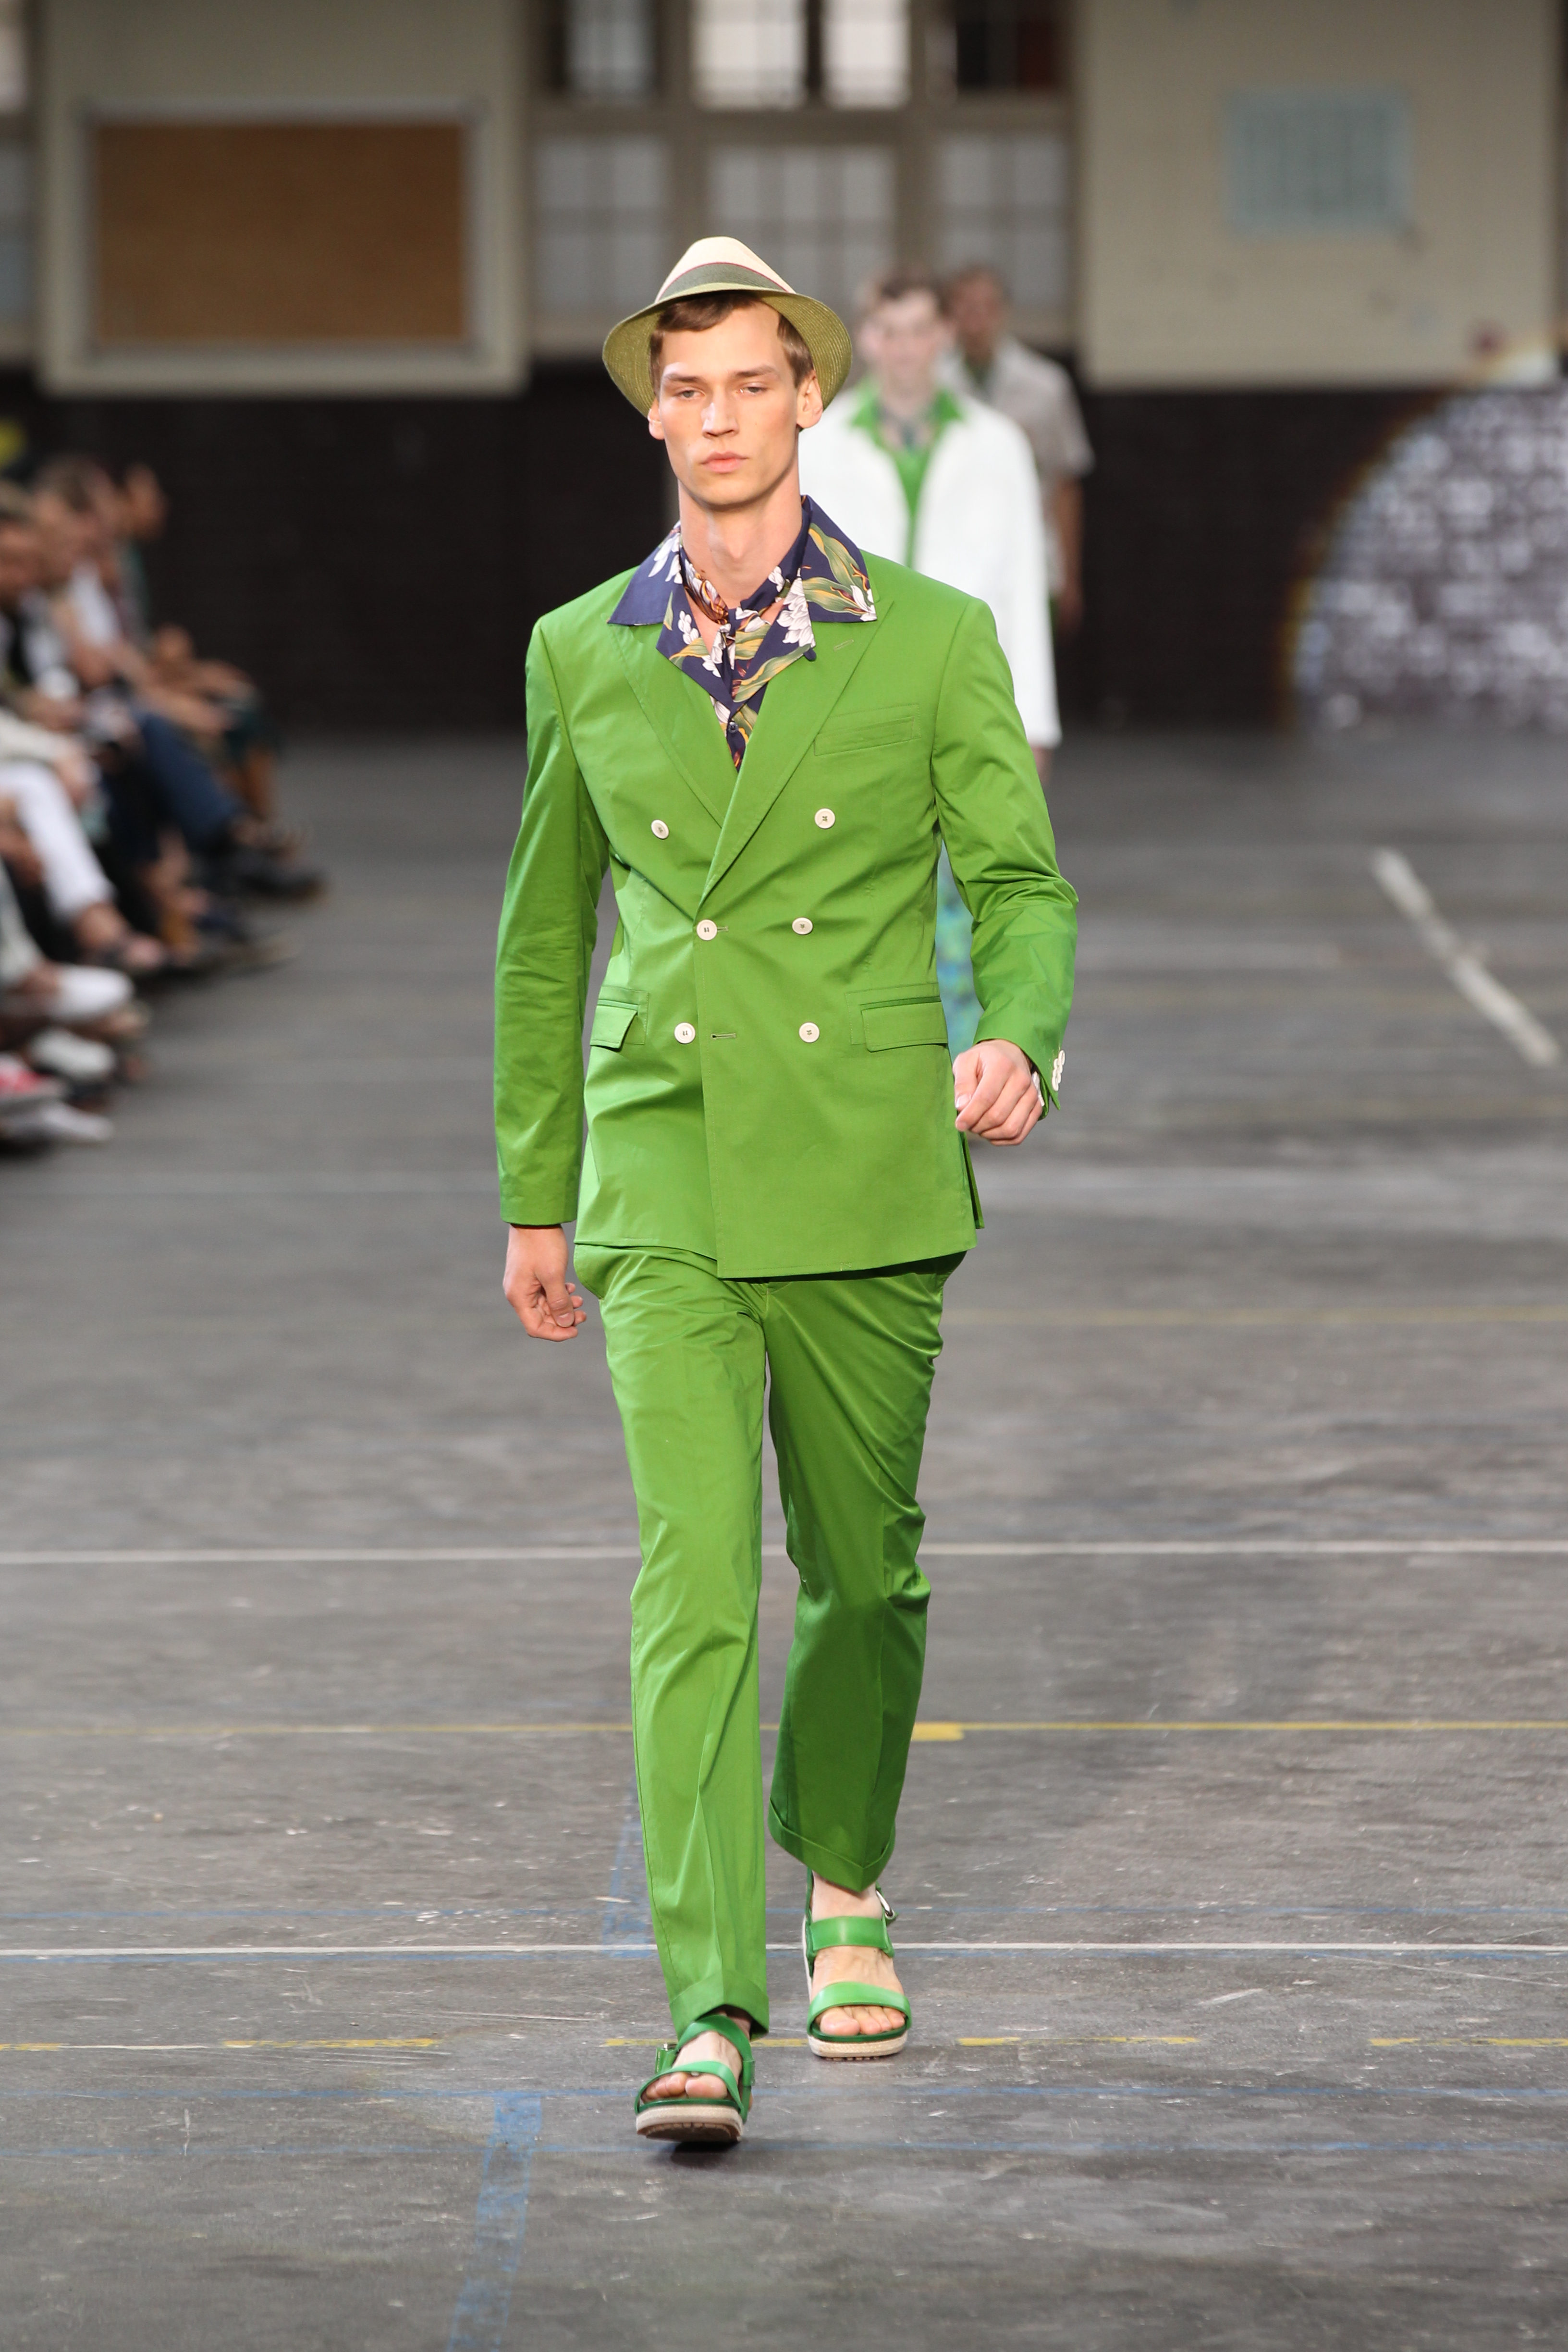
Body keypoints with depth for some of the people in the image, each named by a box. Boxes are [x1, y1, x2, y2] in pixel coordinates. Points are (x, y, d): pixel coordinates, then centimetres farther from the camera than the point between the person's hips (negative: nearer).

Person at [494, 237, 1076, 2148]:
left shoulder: (933, 642, 0)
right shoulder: (582, 655, 5)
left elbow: (1021, 885, 3)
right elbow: (544, 933, 15)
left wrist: (1017, 1042, -19)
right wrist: (533, 1196, 17)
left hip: (865, 1182, 0)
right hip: (663, 1186, 0)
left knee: (863, 1570, 12)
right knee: (695, 1583, -13)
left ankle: (843, 1884, 40)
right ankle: (710, 2017, -17)